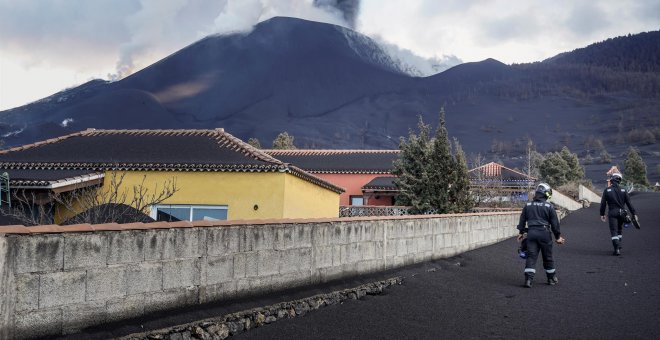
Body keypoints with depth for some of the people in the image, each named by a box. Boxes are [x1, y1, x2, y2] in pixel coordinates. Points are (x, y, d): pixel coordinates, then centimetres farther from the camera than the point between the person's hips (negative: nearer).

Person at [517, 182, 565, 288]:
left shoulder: (528, 205, 8)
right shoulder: (549, 206, -2)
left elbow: (522, 220, 13)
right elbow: (555, 223, 1)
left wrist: (521, 232, 24)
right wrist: (558, 236, 10)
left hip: (531, 233, 2)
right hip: (544, 233, -2)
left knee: (531, 256, 0)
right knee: (548, 257, 11)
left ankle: (528, 279, -11)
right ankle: (552, 278, 23)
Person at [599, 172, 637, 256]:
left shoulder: (607, 190, -4)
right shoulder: (623, 190, 2)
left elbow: (603, 203, -4)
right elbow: (629, 203, 2)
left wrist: (602, 214, 4)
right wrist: (634, 213, 5)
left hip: (612, 213, -3)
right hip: (622, 213, 3)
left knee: (614, 231, -4)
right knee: (620, 230, 22)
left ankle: (617, 249, -14)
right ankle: (618, 246, 24)